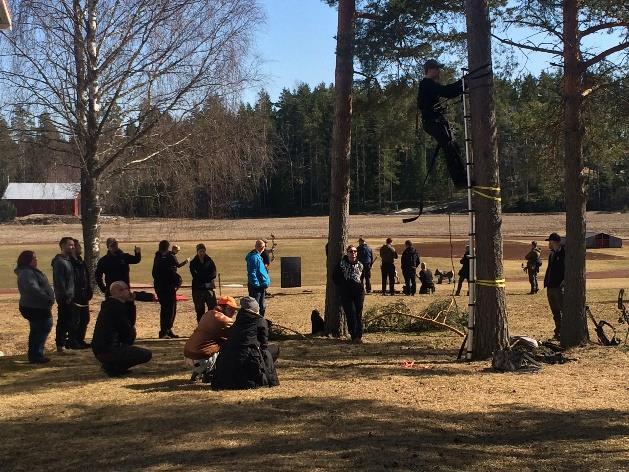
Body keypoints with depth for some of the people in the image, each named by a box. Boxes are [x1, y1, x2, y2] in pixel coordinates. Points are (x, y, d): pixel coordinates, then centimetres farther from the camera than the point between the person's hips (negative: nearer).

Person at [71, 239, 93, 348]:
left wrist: (89, 292, 11)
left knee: (85, 319, 12)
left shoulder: (81, 262, 16)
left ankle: (80, 340, 21)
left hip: (83, 297, 9)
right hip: (74, 297, -9)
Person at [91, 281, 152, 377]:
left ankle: (110, 364, 15)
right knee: (147, 355, -11)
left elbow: (131, 322, 18)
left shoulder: (110, 305, 15)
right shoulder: (116, 307, -16)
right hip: (107, 351, -10)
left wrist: (131, 303, 10)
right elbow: (127, 331, -13)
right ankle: (113, 366, -7)